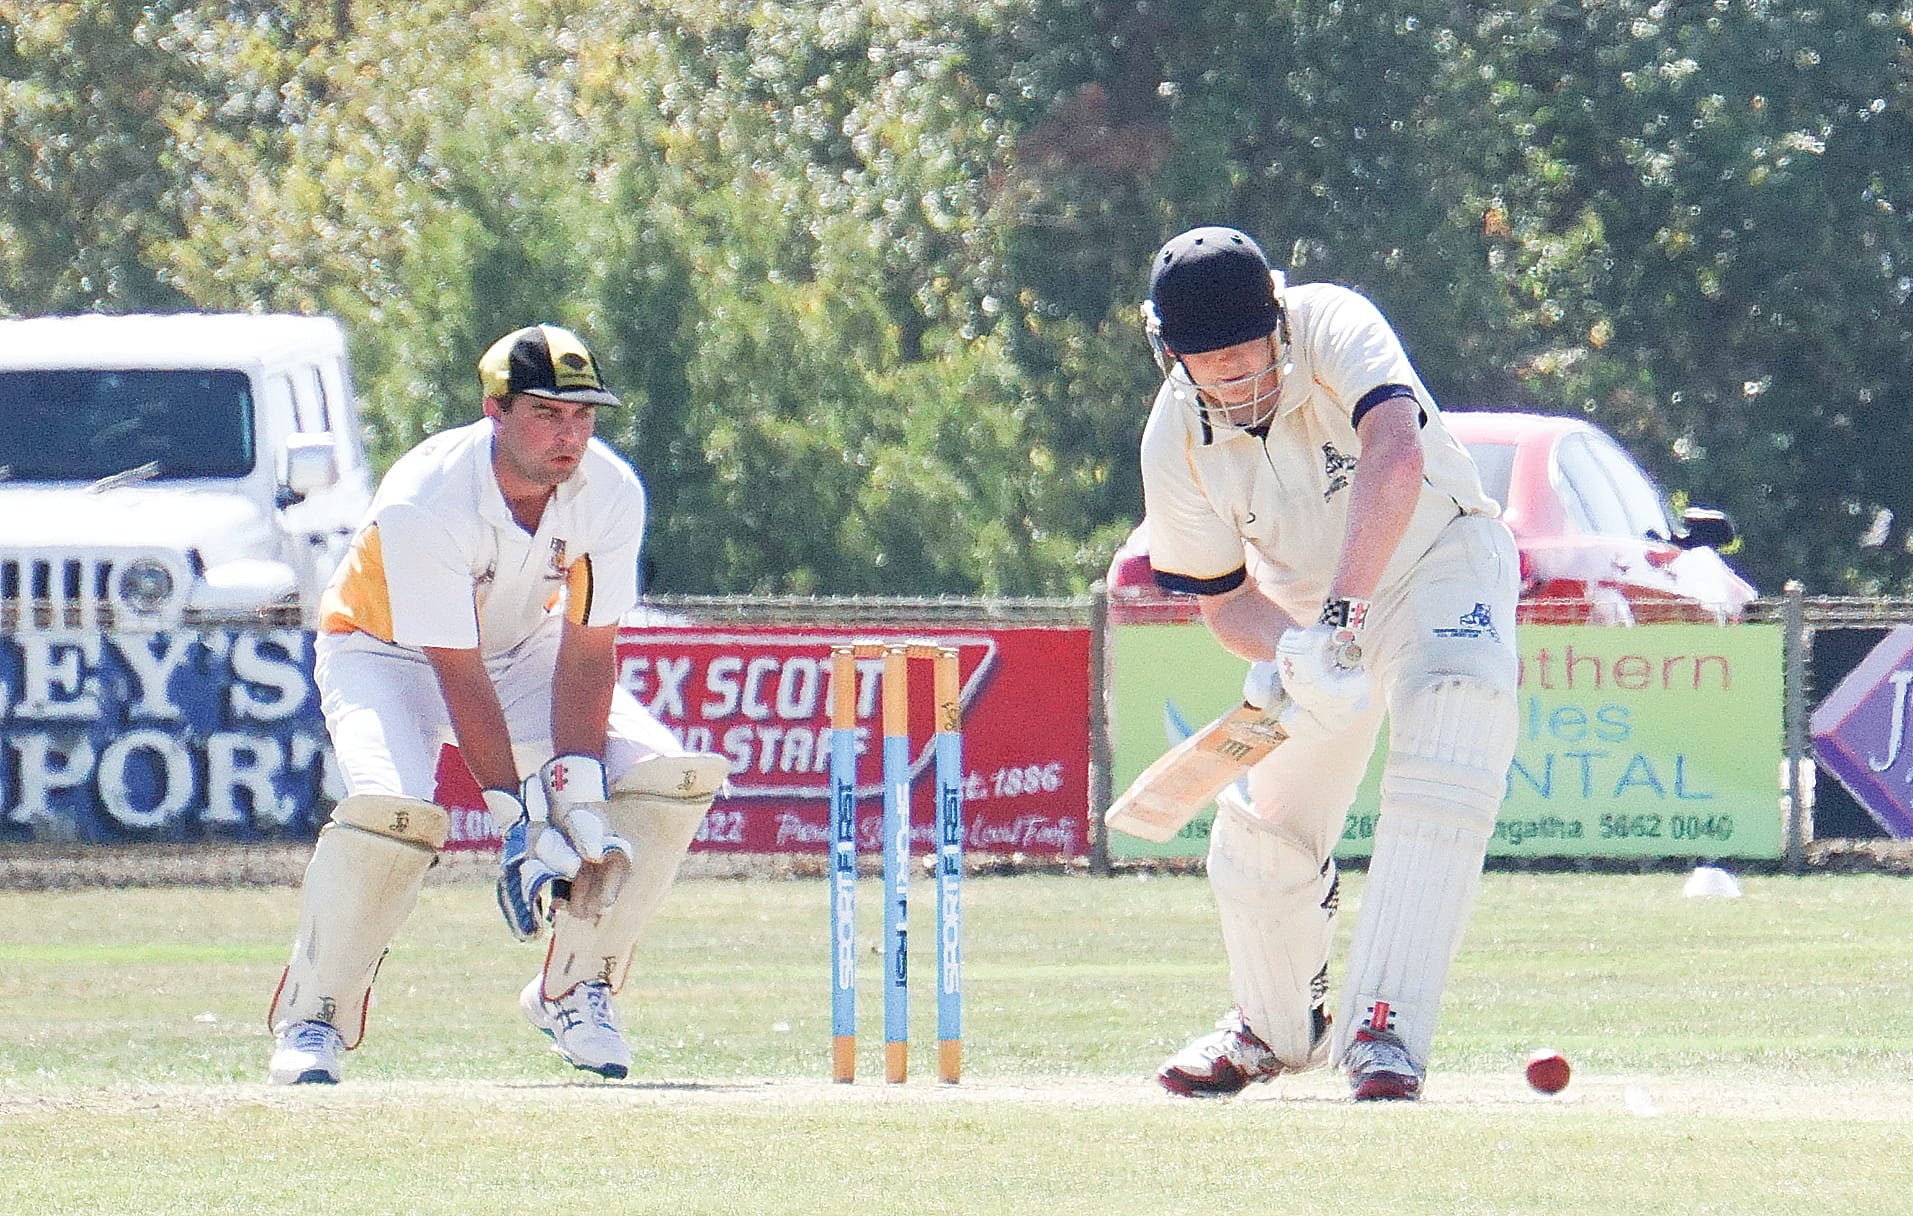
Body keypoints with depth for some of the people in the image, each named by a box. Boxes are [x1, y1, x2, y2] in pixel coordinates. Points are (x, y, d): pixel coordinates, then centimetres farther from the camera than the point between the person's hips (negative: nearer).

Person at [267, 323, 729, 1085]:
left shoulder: (609, 493, -21)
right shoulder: (423, 504, -34)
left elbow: (588, 652, -18)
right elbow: (460, 680, -32)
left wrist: (576, 792, -29)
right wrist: (521, 820, -33)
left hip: (525, 650, 5)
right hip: (387, 652, -5)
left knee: (672, 777, -15)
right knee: (395, 808, -34)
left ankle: (572, 990, 1)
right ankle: (313, 1020, -13)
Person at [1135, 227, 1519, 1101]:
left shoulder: (1333, 329, -31)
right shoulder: (1176, 443, -17)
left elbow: (1396, 462, -47)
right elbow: (1225, 599, -10)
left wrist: (1339, 620, -55)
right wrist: (1288, 654, -33)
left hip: (1438, 563, -4)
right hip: (1308, 615, 4)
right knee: (1260, 839, 6)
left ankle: (1382, 1029, -33)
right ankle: (1278, 1028, 36)